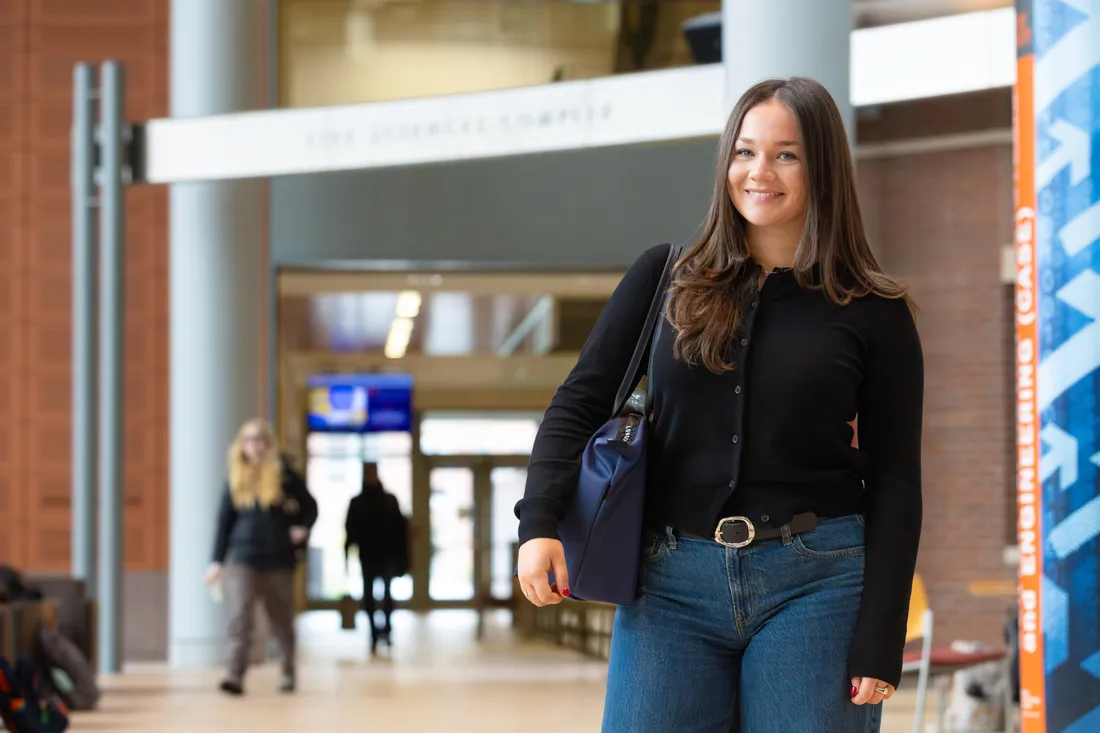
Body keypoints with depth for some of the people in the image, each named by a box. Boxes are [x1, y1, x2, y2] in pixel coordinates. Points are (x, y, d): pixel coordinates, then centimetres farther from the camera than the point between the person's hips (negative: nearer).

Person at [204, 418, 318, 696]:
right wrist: (217, 560, 4)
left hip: (278, 560, -1)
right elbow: (224, 521, 9)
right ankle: (235, 675, -21)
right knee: (239, 617, -15)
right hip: (243, 558, 1)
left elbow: (310, 507, 10)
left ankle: (288, 673, 27)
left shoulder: (284, 475, 1)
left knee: (282, 621, 11)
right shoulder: (237, 479, 7)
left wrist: (302, 530, -9)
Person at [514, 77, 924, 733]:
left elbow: (894, 482, 1)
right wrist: (540, 523, -10)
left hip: (815, 582, -2)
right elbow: (581, 402, 7)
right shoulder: (667, 279, 8)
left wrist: (880, 644, -7)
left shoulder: (874, 314, 2)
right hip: (671, 584, 2)